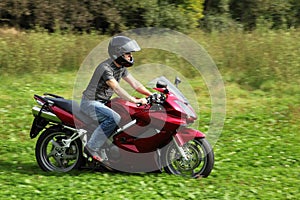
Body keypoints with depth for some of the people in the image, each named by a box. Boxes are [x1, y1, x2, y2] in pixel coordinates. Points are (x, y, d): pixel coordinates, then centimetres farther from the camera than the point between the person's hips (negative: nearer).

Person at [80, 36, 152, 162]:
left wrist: (152, 95, -4)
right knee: (114, 118, -32)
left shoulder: (121, 68, 7)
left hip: (103, 103, 10)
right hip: (90, 102, -10)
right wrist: (135, 101, -39)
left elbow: (134, 83, 7)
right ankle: (92, 147, -24)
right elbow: (116, 88, -33)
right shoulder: (105, 68, -23)